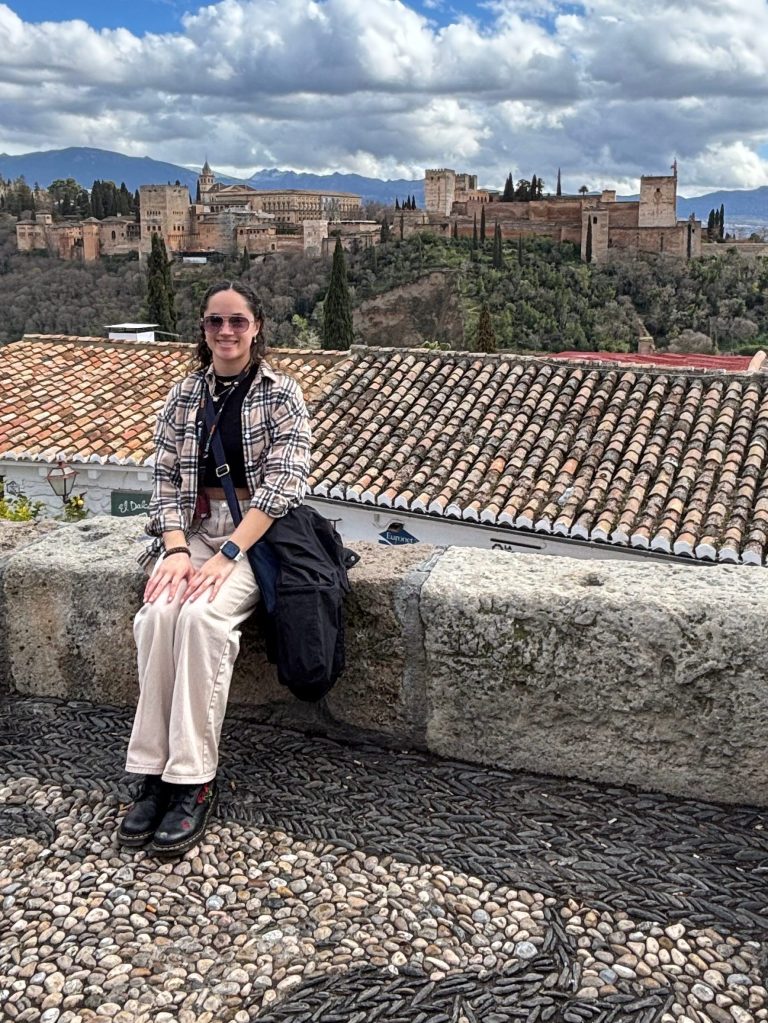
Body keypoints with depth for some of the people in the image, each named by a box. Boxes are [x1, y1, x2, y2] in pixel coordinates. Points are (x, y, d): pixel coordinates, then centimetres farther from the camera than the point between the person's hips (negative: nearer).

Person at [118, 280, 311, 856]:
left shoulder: (281, 395, -1)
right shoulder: (184, 394, 10)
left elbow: (283, 485, -11)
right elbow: (166, 479, 5)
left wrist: (227, 554, -22)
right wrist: (177, 549, -13)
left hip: (256, 533, -3)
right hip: (194, 529, 3)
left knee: (202, 615, -32)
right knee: (158, 613, -27)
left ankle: (195, 782, -22)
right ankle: (156, 773, -18)